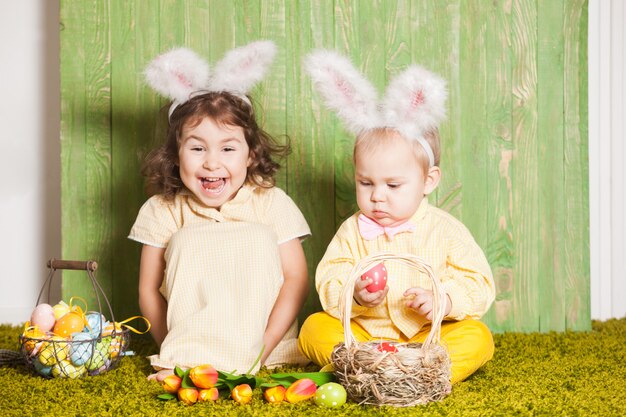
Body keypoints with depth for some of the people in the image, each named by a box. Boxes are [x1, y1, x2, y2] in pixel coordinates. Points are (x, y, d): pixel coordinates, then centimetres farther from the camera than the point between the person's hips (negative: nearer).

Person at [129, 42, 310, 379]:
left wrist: (259, 349, -23)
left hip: (263, 339, 0)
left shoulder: (272, 203, -6)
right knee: (188, 241, -18)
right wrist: (176, 351, -17)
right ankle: (191, 356, -26)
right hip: (192, 334, 1)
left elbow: (296, 279, -11)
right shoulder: (162, 210, -2)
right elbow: (149, 289, -2)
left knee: (258, 237, -21)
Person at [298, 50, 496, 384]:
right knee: (314, 328, -20)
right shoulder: (352, 231, 4)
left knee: (477, 337, -25)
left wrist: (444, 299, -23)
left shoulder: (445, 231, -1)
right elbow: (328, 281, -2)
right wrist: (353, 294, -24)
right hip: (361, 335, 1)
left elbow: (479, 284, -4)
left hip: (428, 335, -1)